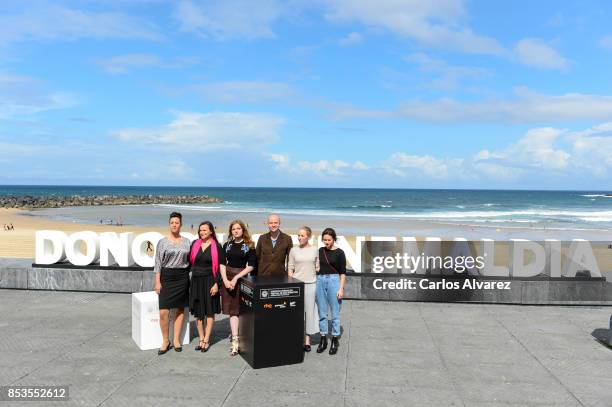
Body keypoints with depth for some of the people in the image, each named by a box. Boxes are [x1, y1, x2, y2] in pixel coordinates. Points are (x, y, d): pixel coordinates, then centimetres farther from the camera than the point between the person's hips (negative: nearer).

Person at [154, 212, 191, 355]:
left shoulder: (186, 241, 7)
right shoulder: (162, 242, 1)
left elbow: (189, 260, 12)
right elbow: (158, 263, 0)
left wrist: (188, 279, 7)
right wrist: (157, 282, -6)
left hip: (182, 277, 2)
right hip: (166, 277, -2)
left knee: (180, 310, 6)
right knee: (163, 312, -8)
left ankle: (176, 340, 18)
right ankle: (165, 341, 9)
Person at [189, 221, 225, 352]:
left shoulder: (217, 247, -5)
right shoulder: (195, 244, 5)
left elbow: (221, 267, -6)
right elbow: (189, 261, 11)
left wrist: (216, 283, -13)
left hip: (209, 281, -3)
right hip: (196, 281, 4)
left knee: (209, 312, 3)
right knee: (198, 312, 10)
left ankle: (206, 341, 11)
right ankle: (201, 339, 21)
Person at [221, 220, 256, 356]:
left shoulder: (249, 246, -2)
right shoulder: (227, 245, 9)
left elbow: (251, 266, -7)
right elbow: (222, 264, 5)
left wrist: (236, 278, -13)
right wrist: (225, 280, -9)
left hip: (241, 278, -3)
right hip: (227, 278, 3)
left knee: (236, 308, 2)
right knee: (232, 308, -2)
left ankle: (235, 338, 14)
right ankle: (236, 339, -1)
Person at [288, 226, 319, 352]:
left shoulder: (315, 250, 2)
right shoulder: (293, 250, 2)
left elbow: (318, 268, 8)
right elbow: (290, 268, 4)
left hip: (311, 284, 0)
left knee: (310, 310, 4)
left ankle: (308, 339, 14)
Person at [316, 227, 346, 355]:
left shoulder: (339, 253, -4)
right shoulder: (320, 251, 8)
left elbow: (342, 272, -4)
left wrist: (341, 288, -10)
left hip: (334, 281, -4)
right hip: (320, 281, 4)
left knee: (335, 313, 3)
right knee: (322, 313, 9)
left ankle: (335, 340, 14)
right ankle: (323, 339, 19)